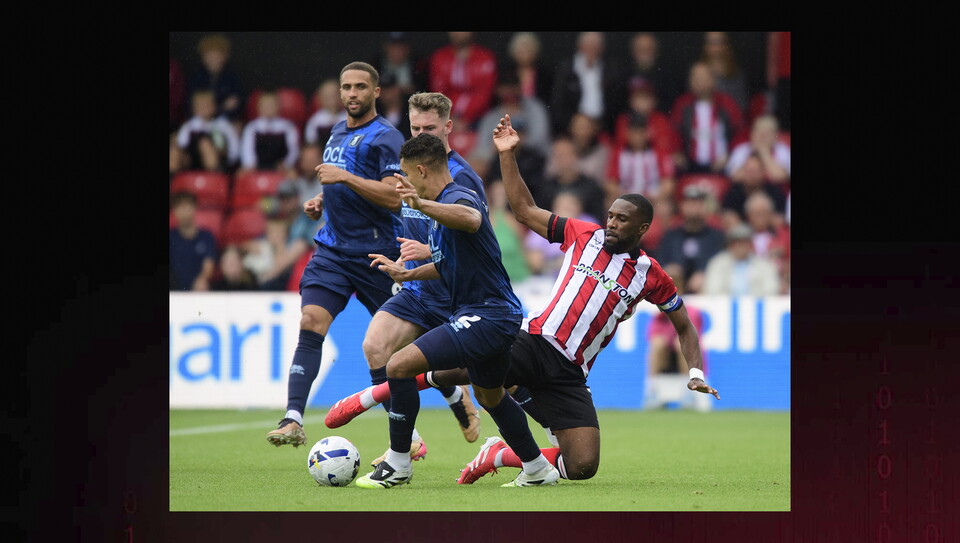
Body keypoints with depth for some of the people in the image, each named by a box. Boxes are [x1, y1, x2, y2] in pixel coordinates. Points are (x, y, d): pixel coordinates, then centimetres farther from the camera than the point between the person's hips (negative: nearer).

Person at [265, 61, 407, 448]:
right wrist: (321, 201, 13)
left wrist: (344, 177, -25)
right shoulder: (338, 132, 15)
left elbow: (393, 196, -21)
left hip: (375, 253, -6)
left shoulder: (385, 137, -10)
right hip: (332, 250, 6)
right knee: (310, 322, -14)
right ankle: (293, 420, -21)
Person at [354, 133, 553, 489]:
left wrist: (421, 204, -58)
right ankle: (538, 470, 44)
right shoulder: (442, 207, 16)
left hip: (486, 317, -11)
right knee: (490, 396, 30)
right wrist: (407, 274, 28)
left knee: (399, 365, -16)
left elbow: (471, 219, -45)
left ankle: (398, 464, -8)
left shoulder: (458, 197, -17)